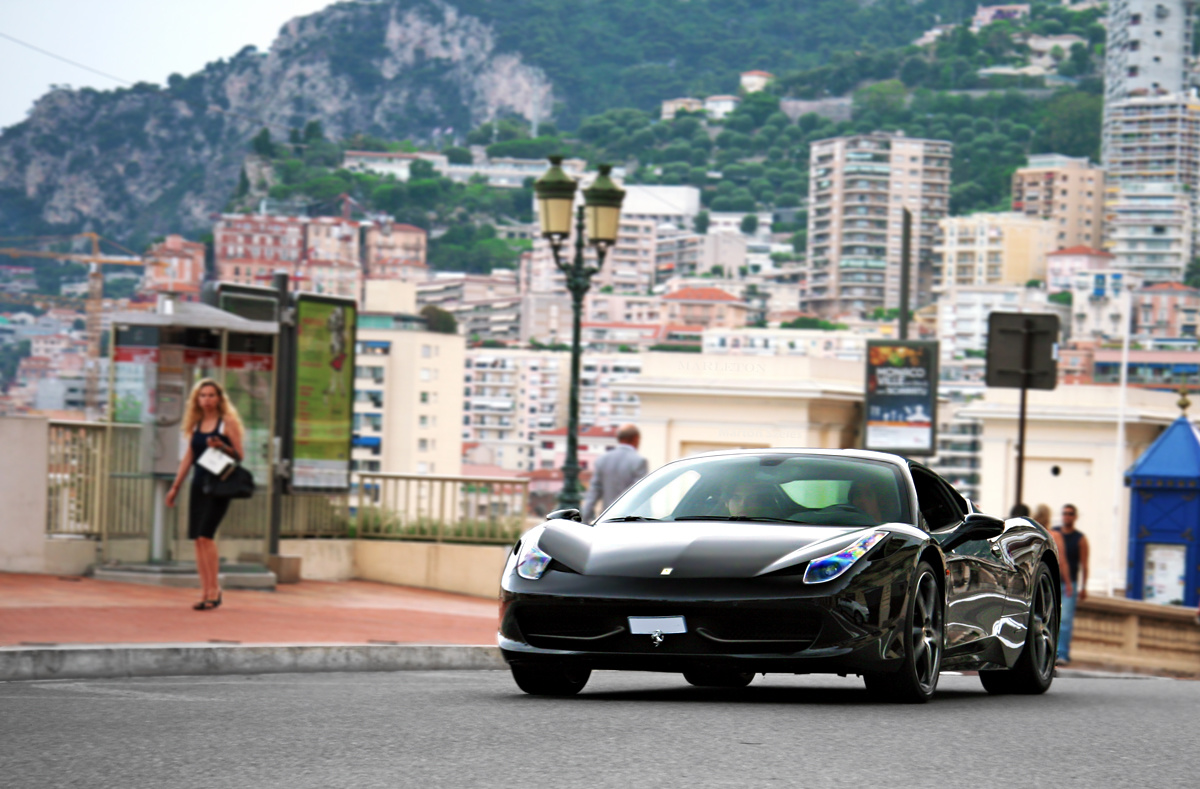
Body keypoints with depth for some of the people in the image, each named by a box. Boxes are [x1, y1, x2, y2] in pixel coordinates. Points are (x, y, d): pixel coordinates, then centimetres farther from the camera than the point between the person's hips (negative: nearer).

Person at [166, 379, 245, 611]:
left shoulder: (228, 422, -2)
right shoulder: (196, 425, 14)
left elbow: (240, 456, -3)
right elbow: (189, 457, 20)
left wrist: (222, 447, -22)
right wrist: (175, 487, 19)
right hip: (198, 484, 6)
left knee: (205, 535, -16)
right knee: (198, 539, 2)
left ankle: (214, 590, -11)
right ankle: (205, 592, 6)